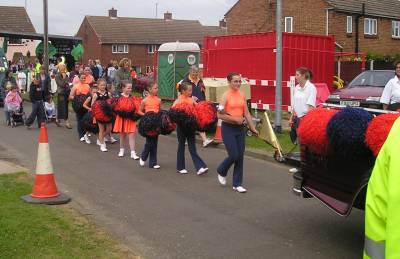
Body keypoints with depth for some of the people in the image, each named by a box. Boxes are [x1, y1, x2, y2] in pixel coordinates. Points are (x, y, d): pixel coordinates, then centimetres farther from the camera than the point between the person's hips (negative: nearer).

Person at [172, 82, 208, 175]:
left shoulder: (191, 100, 5)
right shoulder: (178, 101, -7)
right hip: (181, 126, -3)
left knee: (192, 147, 1)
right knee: (181, 146, 9)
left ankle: (200, 167, -7)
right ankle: (180, 167, 21)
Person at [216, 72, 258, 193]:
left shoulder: (242, 95, 7)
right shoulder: (225, 96, -10)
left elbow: (247, 113, 12)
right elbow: (220, 115, -16)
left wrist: (253, 128, 11)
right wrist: (235, 119, -17)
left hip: (240, 128, 6)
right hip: (228, 128, -6)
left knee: (240, 156, 4)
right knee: (233, 155, -8)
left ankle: (237, 184, 14)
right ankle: (221, 171, 22)